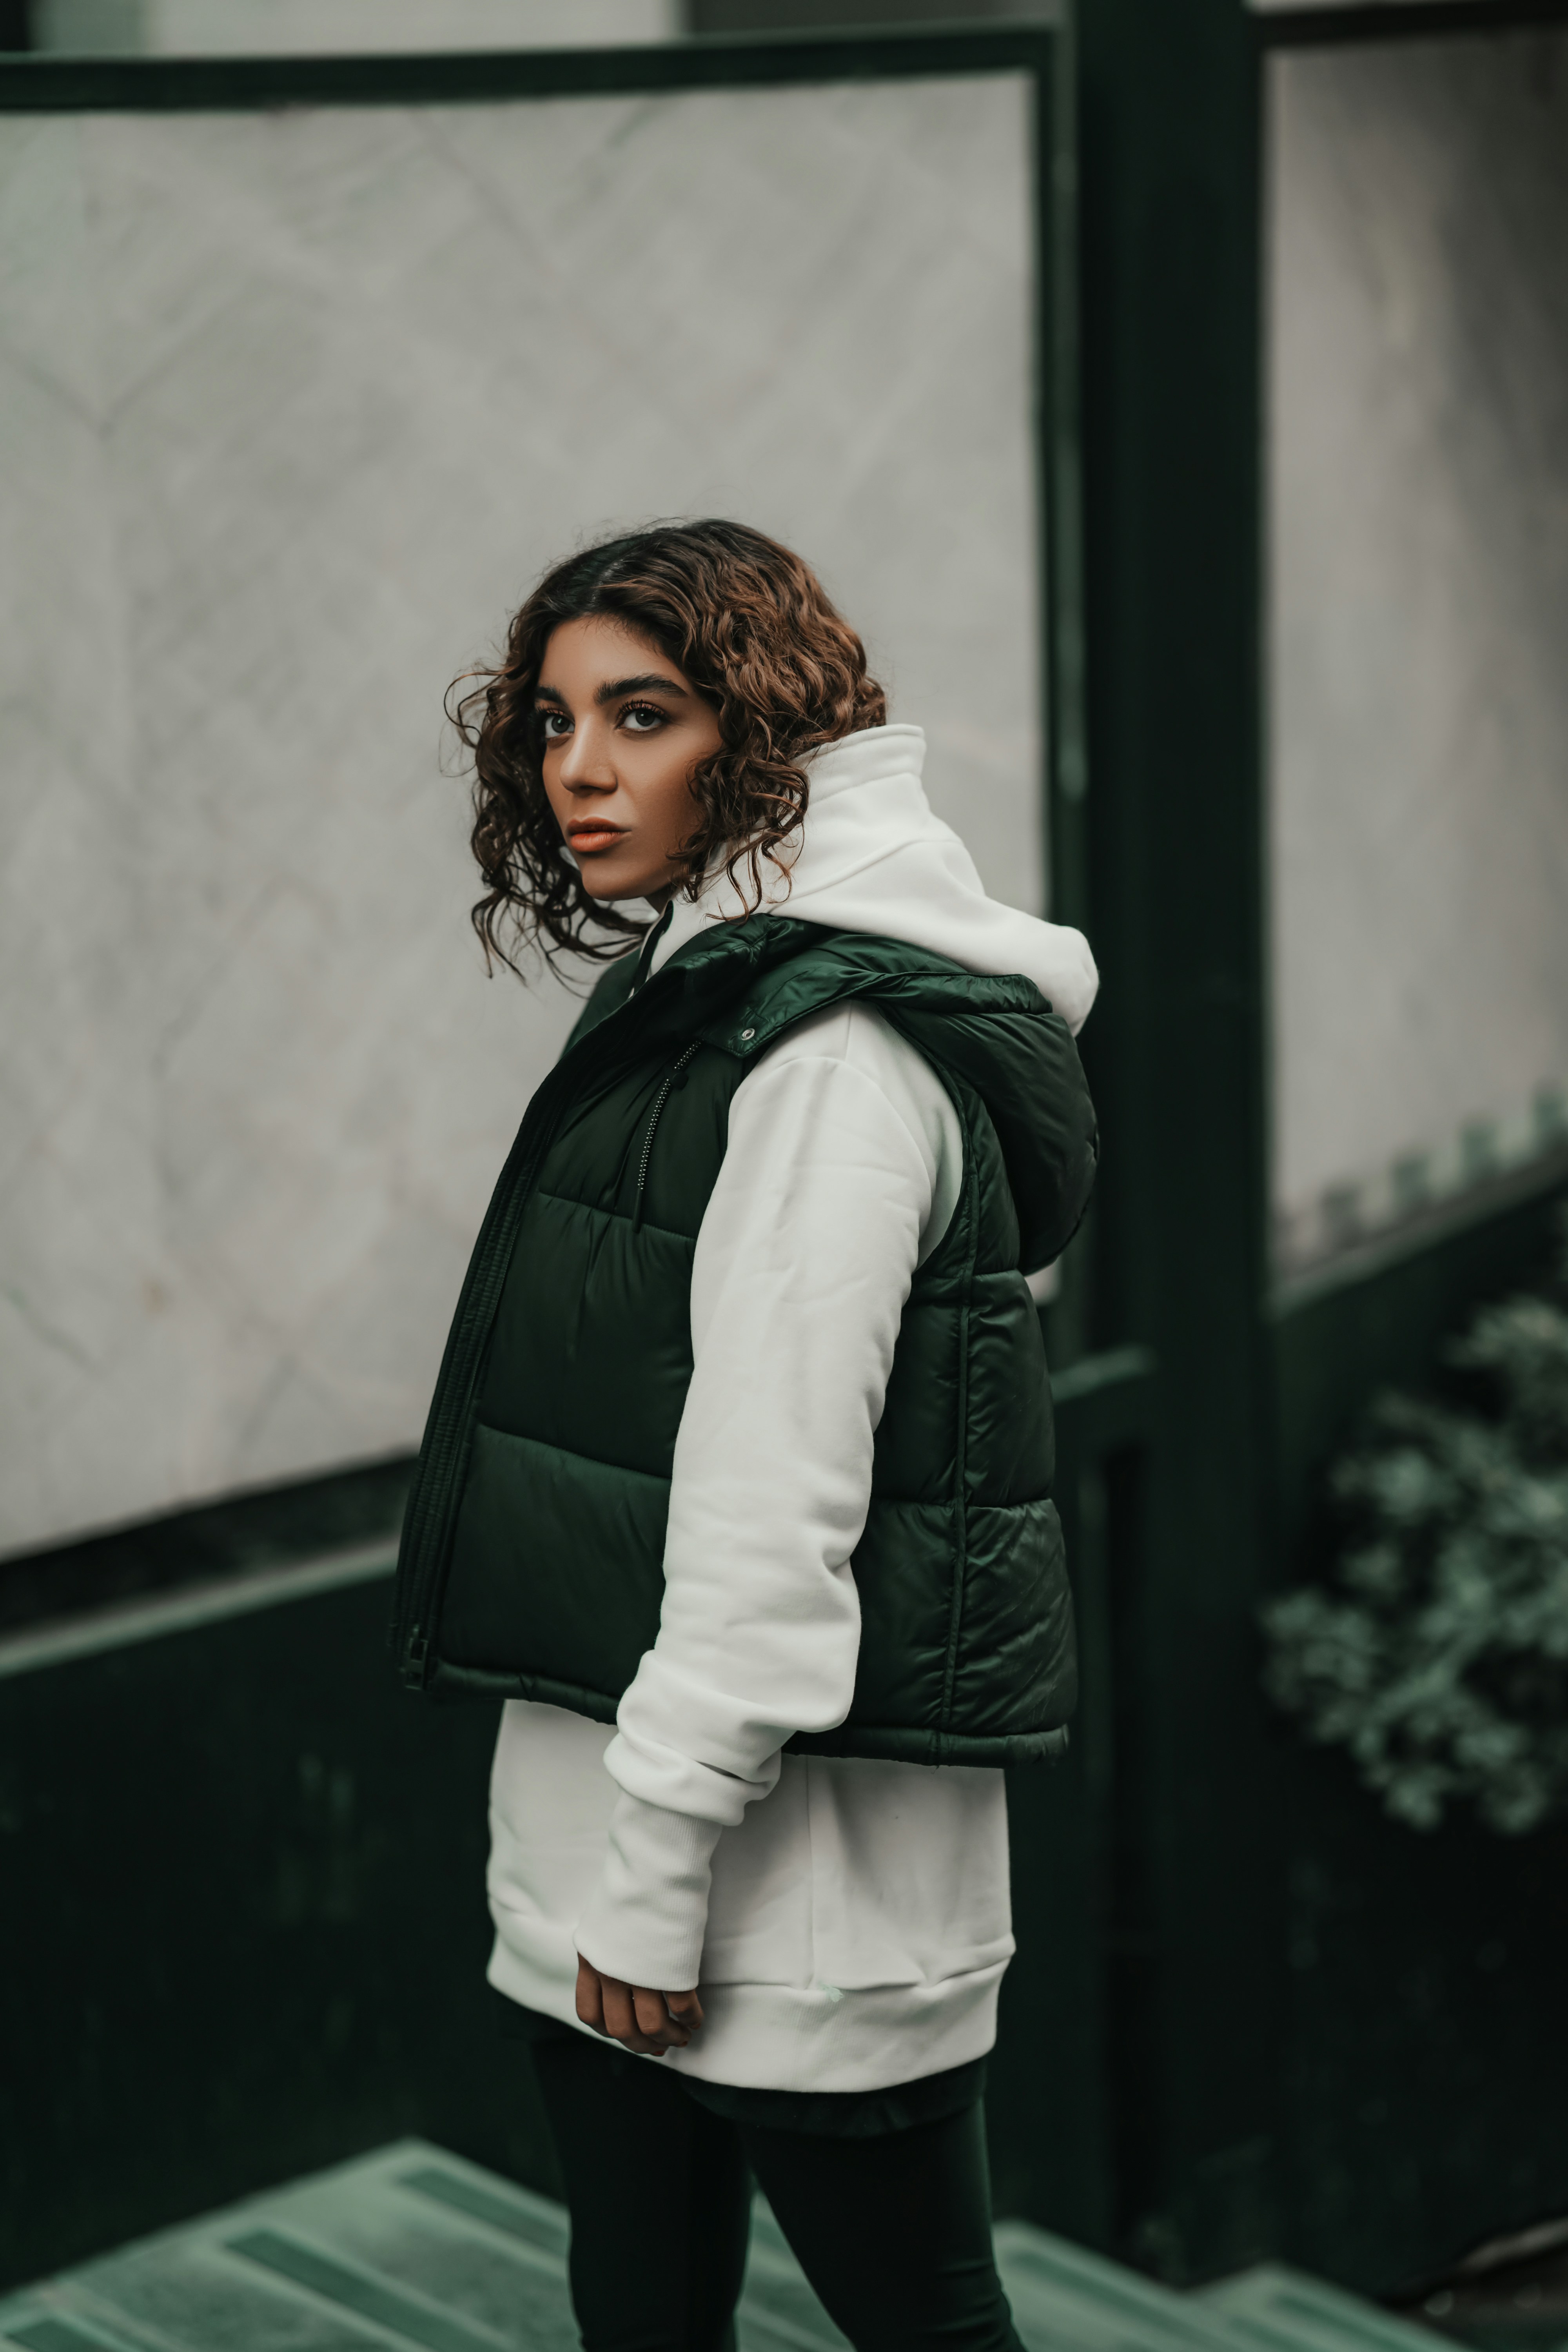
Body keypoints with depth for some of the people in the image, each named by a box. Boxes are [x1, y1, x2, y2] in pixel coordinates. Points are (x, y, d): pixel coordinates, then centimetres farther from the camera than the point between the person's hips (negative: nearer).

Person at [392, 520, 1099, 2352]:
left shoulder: (839, 1046, -16)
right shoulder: (686, 994, 14)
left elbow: (776, 1482, -21)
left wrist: (660, 1861, -19)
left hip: (802, 1837, -9)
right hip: (621, 1795, 9)